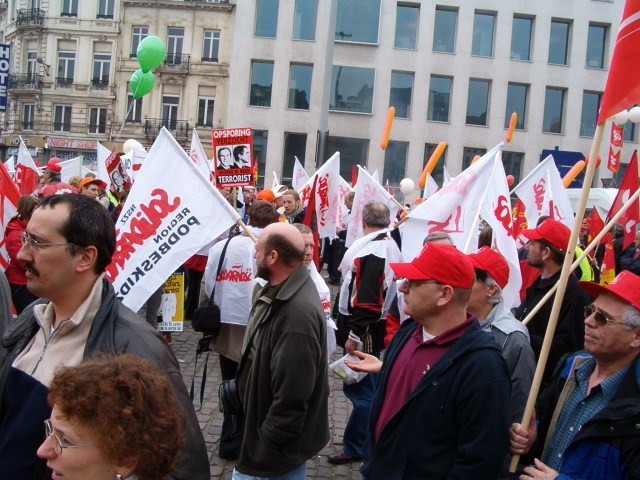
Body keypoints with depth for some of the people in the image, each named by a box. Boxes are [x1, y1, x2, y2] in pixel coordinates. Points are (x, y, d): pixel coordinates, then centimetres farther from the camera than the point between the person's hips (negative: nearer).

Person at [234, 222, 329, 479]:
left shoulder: (299, 313, -32)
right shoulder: (277, 291, 1)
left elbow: (292, 397, -29)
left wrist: (265, 446, -20)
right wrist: (238, 388, 18)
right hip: (259, 419, 9)